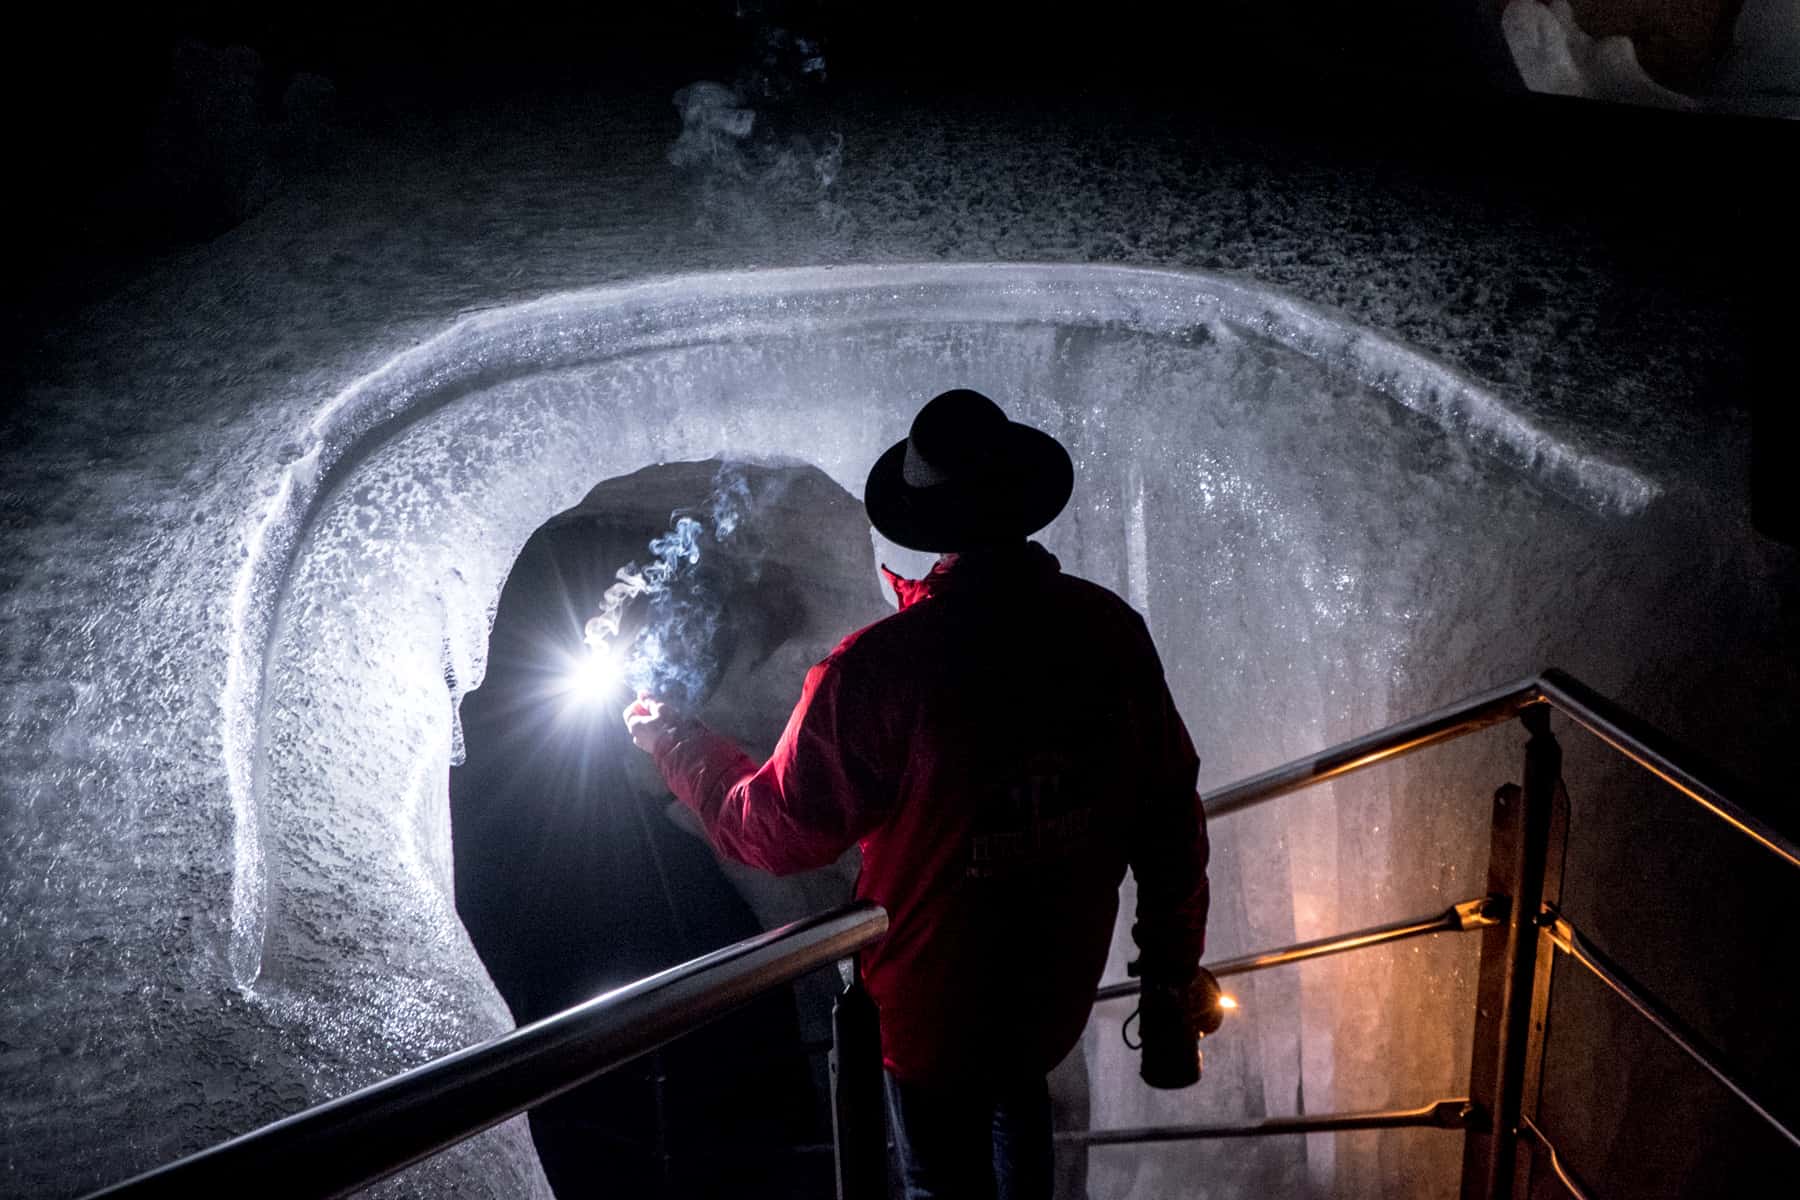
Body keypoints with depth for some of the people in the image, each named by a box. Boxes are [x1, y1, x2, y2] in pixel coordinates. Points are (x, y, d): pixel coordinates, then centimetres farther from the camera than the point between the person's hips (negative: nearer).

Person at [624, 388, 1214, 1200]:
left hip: (936, 1000, -4)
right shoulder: (1108, 628, -15)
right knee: (1018, 1092, 35)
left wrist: (674, 744, 4)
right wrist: (1173, 968, 7)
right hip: (1062, 980, 4)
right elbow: (1170, 813, -8)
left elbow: (778, 831, -14)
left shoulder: (876, 668, -27)